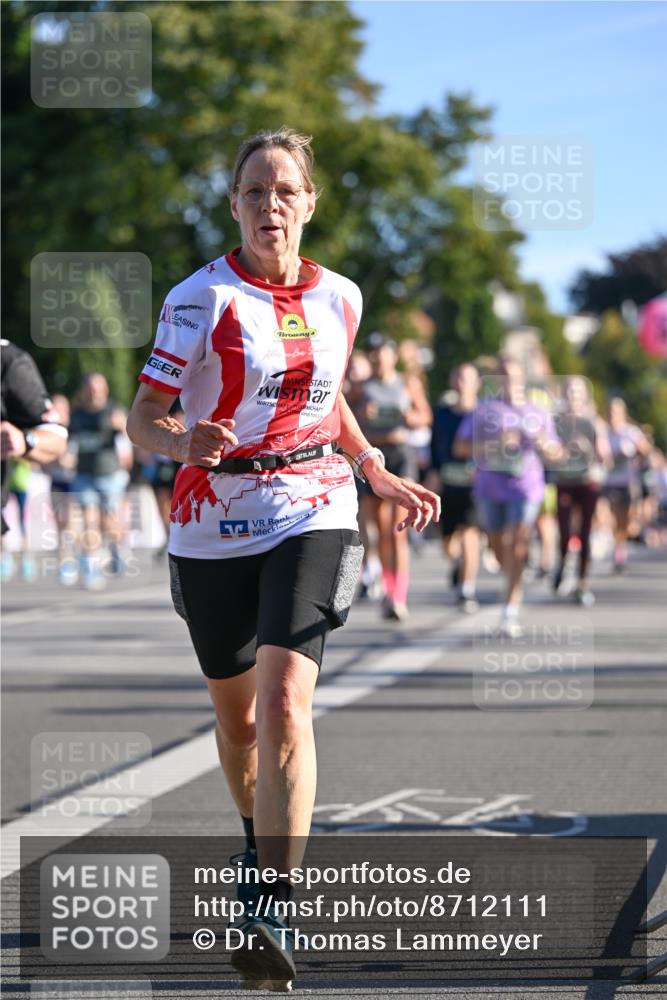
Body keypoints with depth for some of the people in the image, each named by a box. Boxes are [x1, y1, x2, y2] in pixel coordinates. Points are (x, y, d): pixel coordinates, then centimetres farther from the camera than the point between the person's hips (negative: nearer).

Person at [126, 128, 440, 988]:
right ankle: (263, 843, 44)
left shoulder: (338, 298, 6)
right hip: (214, 524, 0)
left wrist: (379, 476, 17)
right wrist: (183, 443, -29)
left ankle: (270, 910, -25)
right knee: (236, 714, 14)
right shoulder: (201, 300, -6)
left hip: (312, 514, 0)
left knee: (285, 705, -19)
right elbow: (144, 417, -8)